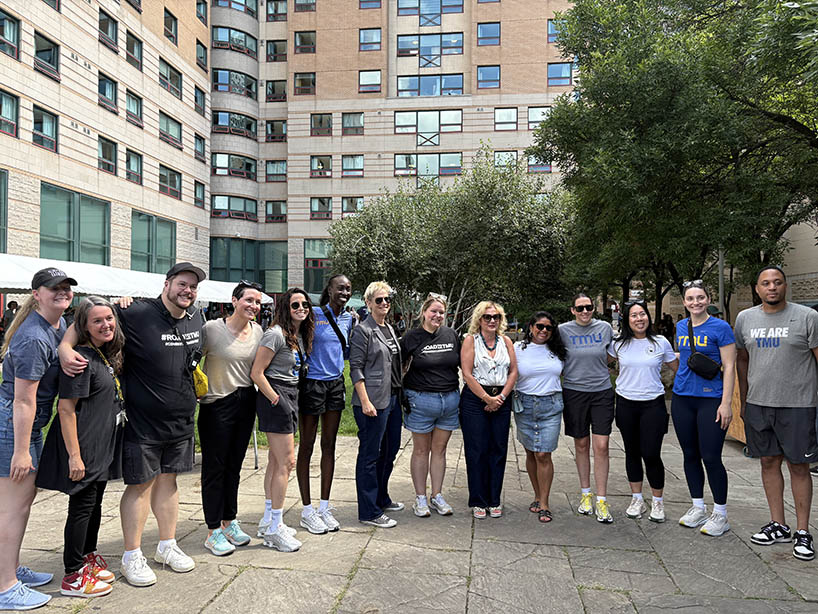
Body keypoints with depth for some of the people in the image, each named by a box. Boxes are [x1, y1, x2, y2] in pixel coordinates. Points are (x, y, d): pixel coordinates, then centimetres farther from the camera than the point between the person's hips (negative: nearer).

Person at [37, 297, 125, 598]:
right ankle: (73, 576, 15)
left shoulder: (108, 355, 8)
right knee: (82, 506, 2)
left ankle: (88, 558, 36)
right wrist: (74, 455, -22)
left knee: (95, 504, 19)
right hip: (83, 447, -9)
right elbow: (66, 409, -22)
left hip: (103, 447, 9)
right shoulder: (81, 359, -20)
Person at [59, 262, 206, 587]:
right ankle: (132, 557, 19)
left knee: (167, 479, 16)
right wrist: (66, 347, -27)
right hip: (142, 422, -5)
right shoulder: (137, 314, -17)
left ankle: (167, 546, 30)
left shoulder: (197, 318, 4)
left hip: (181, 422, 6)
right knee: (140, 484, 4)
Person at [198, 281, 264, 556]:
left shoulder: (258, 331, 3)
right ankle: (213, 531, 15)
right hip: (216, 405, -5)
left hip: (246, 402, 5)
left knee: (234, 465, 16)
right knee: (214, 466, 4)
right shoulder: (212, 328, -13)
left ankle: (229, 521, 31)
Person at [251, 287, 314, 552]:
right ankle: (275, 528, 3)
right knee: (286, 462, -7)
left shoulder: (301, 337, 12)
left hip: (290, 398, 9)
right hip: (276, 397, -9)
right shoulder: (275, 334, -14)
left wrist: (289, 402, 13)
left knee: (275, 461, 15)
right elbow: (256, 373, -16)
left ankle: (269, 519, 27)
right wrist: (276, 400, -15)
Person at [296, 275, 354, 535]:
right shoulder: (313, 314, -10)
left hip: (336, 383, 6)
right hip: (312, 383, -6)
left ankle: (324, 507, 22)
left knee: (329, 445, 11)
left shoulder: (348, 318, 8)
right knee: (307, 445, 4)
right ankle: (307, 510, 14)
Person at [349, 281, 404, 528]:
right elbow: (355, 368, -14)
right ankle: (369, 512, 7)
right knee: (370, 454, -1)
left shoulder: (389, 329, 15)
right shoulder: (362, 331, -10)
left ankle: (381, 499, 34)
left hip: (392, 399, 9)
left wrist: (399, 393, 18)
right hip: (373, 402, -9)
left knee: (390, 450, 17)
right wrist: (365, 401, -20)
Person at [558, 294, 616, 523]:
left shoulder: (605, 328, 3)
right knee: (581, 445, 9)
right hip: (574, 391, 0)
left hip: (602, 392, 1)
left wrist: (599, 371, 9)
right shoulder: (563, 330, -1)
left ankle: (601, 500, 4)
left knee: (601, 446, -5)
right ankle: (585, 493, 25)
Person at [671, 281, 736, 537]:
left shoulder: (720, 327, -6)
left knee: (711, 457, -4)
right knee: (690, 455, 12)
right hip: (682, 398, 6)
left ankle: (720, 514, 11)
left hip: (710, 399, -5)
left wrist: (726, 403, -14)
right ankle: (698, 507, 25)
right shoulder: (680, 327, 10)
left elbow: (729, 367, -9)